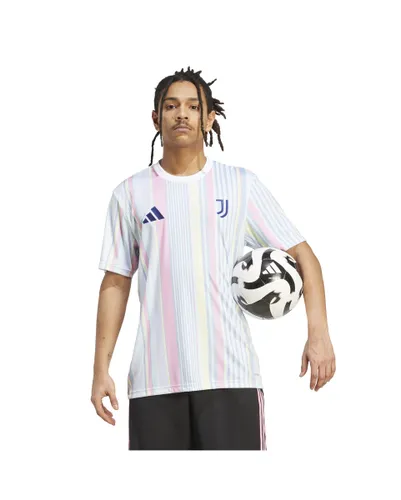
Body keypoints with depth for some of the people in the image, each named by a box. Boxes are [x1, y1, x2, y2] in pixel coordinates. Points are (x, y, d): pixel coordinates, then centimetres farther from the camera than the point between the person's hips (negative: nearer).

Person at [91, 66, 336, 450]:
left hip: (231, 375, -1)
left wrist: (319, 333, -7)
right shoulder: (130, 194, 10)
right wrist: (101, 368, 5)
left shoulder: (241, 184, 7)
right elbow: (115, 285, 12)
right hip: (154, 381, 1)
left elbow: (302, 254, 6)